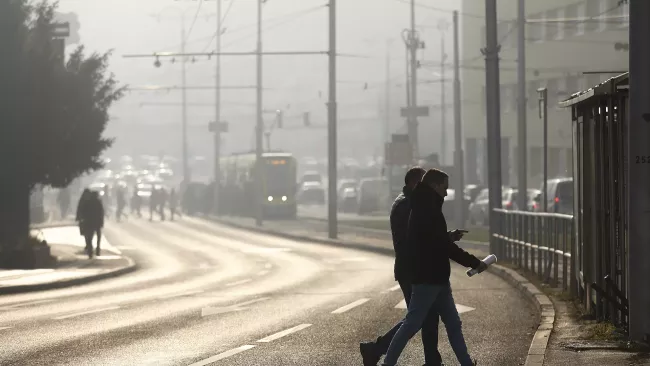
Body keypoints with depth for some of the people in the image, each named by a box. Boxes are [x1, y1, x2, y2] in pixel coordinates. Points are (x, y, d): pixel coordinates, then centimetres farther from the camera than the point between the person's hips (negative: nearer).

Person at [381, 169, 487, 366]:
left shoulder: (425, 208, 14)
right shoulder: (427, 210, -18)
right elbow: (444, 246, -20)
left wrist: (448, 236, 9)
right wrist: (474, 263, -13)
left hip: (437, 278, 10)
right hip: (428, 278, -10)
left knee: (453, 324, 11)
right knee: (412, 323, -5)